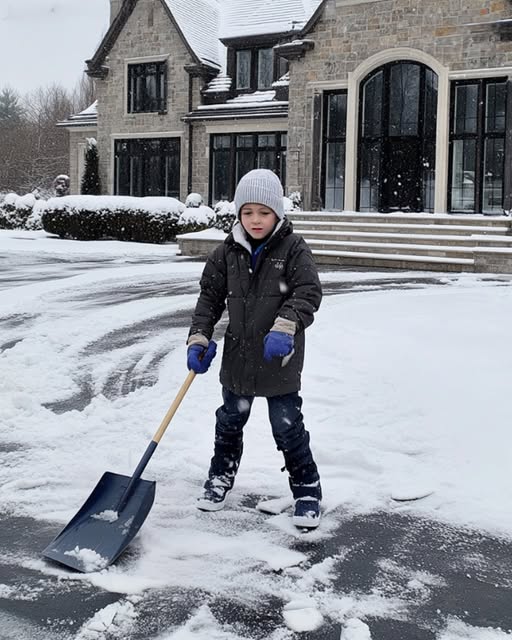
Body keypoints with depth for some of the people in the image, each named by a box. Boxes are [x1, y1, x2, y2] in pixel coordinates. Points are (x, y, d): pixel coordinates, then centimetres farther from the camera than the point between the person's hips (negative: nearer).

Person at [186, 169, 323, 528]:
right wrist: (199, 338, -6)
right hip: (238, 357, 4)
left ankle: (307, 491, 19)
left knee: (288, 428, 2)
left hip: (280, 362, -4)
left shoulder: (293, 249, -10)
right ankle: (221, 477, 40)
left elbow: (308, 293, -18)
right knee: (230, 422, 19)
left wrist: (285, 327, -33)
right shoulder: (228, 252, 1)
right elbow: (210, 296, 5)